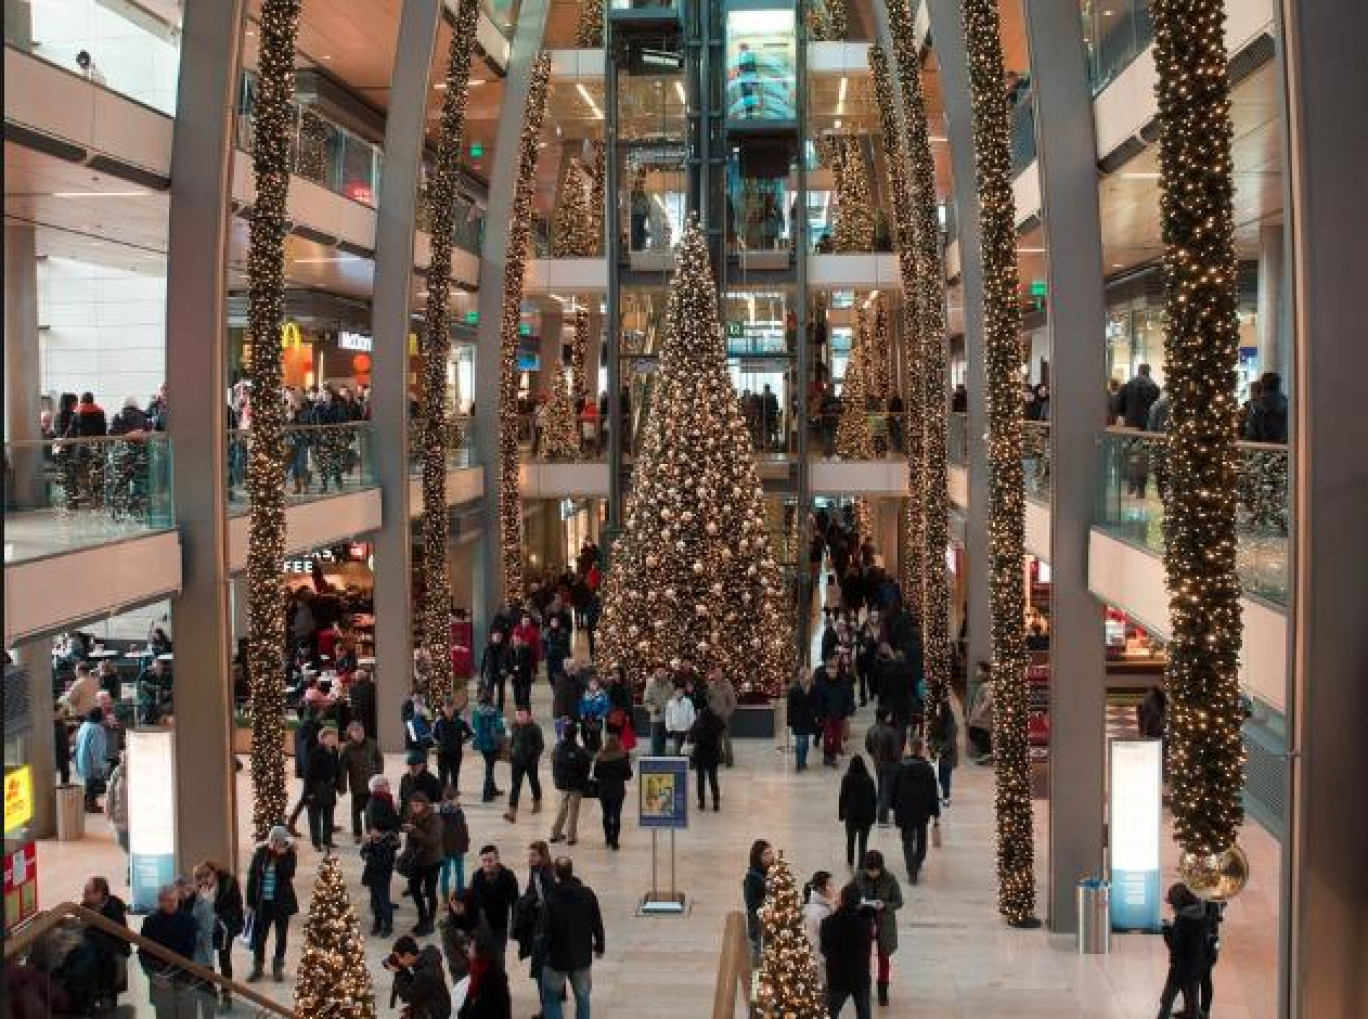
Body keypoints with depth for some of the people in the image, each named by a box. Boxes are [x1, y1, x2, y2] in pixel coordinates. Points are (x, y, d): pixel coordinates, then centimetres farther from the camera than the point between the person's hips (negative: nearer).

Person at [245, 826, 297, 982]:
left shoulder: (289, 854, -9)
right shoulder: (261, 852, -5)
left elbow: (288, 875, -22)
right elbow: (252, 876, 0)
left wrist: (281, 857, -26)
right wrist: (251, 901, -2)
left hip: (282, 902, -1)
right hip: (262, 902, 1)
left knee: (281, 936, 11)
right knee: (259, 935, 7)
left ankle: (278, 967, 28)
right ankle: (257, 967, 24)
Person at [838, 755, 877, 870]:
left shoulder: (847, 779, -10)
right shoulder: (869, 780, -7)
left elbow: (843, 797, -4)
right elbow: (874, 799, -1)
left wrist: (840, 813, 6)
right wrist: (873, 815, 10)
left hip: (851, 814, 0)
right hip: (866, 815, 0)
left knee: (850, 839, 16)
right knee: (863, 841, 5)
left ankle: (850, 862, 24)